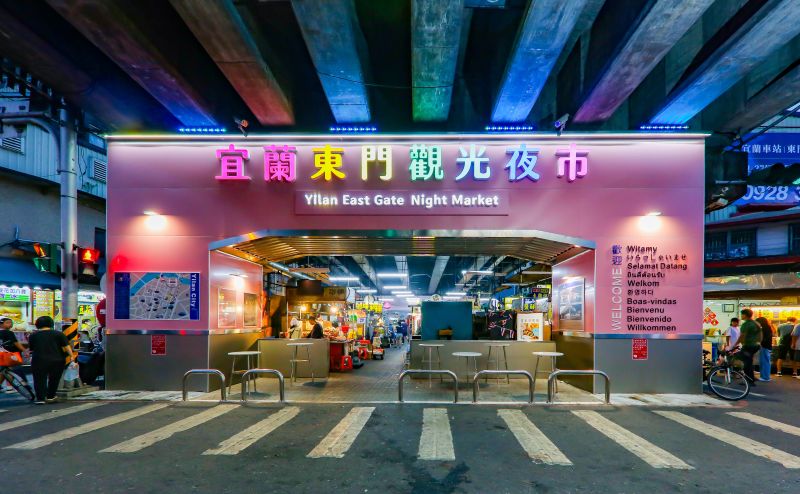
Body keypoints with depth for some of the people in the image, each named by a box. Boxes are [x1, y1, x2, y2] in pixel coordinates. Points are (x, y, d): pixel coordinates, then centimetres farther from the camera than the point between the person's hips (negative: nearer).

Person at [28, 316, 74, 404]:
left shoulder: (33, 336, 4)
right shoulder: (58, 334, -1)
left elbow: (31, 348, 13)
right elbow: (66, 346, -8)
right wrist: (71, 355, -9)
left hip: (39, 361, 0)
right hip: (56, 360, 0)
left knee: (40, 380, 5)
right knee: (54, 379, 15)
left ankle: (40, 398, -4)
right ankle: (50, 396, 22)